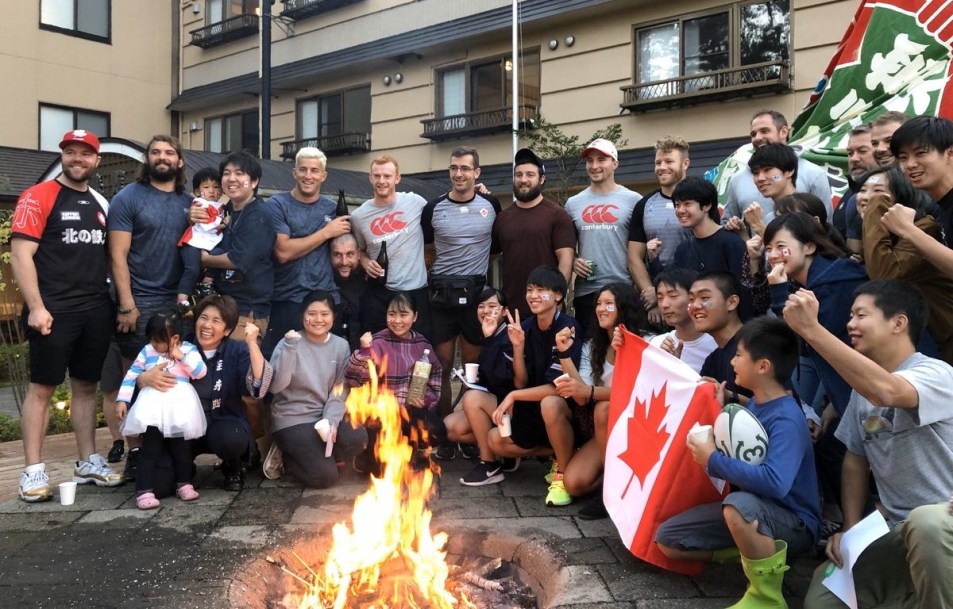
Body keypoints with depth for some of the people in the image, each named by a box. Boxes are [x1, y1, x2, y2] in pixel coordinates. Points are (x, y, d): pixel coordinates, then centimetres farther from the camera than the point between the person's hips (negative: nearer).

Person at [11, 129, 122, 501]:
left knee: (86, 386, 11)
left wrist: (117, 301, 12)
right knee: (41, 387, -1)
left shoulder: (101, 204, 16)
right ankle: (33, 470, 4)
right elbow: (20, 254, -10)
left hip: (97, 310, 6)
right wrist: (36, 307, -17)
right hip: (53, 311, -6)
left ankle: (88, 462, 19)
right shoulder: (38, 197, -3)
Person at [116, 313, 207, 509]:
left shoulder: (188, 349, 5)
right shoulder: (147, 351, 9)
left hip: (180, 410, 0)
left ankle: (184, 484, 26)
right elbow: (131, 375, 10)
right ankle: (144, 491, -1)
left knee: (181, 448, 11)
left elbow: (201, 372, -5)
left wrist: (183, 356, -11)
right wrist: (122, 400, 3)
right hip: (153, 409, 0)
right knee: (150, 450, -1)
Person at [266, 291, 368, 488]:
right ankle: (284, 457, 9)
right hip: (292, 419, -4)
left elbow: (340, 390, 0)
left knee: (358, 439, -26)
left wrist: (331, 420, -17)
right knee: (325, 476, -20)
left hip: (326, 415, 4)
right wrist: (290, 348, -27)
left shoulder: (341, 346, 3)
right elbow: (276, 386, -20)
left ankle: (321, 455, 3)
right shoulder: (289, 344, -7)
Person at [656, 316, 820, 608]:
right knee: (667, 540, 0)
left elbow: (774, 483, -41)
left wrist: (714, 460, -30)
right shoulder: (755, 403, 3)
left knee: (740, 505, -43)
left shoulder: (787, 420, -25)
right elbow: (740, 452, 16)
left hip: (792, 522, -8)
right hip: (752, 511, 8)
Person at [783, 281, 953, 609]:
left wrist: (810, 329, -39)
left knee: (925, 522, -41)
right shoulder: (863, 388, 9)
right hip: (894, 532, 6)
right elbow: (855, 460, 16)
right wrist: (850, 529, 4)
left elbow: (886, 391, -37)